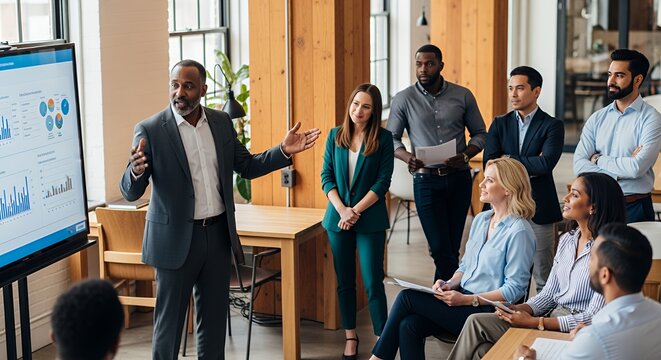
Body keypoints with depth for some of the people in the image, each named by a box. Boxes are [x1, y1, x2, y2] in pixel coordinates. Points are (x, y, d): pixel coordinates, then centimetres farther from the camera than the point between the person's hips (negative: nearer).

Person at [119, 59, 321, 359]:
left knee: (214, 318, 15)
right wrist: (136, 172, -35)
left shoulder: (222, 122, 3)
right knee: (169, 321, 5)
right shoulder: (150, 130, -11)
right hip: (176, 239, -4)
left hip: (218, 234, 5)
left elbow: (246, 166, 13)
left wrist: (284, 151, -1)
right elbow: (130, 192, -12)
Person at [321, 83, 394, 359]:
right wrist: (342, 210, -10)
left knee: (373, 282, -6)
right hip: (338, 217, 3)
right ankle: (350, 337, 21)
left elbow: (383, 181, -7)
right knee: (345, 282, 10)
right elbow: (326, 176, 3)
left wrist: (357, 210, -13)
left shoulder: (383, 138, -3)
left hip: (370, 219, -3)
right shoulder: (335, 136, 5)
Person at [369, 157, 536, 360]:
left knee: (407, 297, -15)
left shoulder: (518, 231, -13)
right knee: (408, 325, -18)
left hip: (487, 311, -7)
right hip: (463, 299, 7)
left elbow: (515, 289, -15)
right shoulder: (480, 220, 13)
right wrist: (450, 284, -1)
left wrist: (466, 300, -20)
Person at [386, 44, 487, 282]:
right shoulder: (404, 99, -1)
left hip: (459, 179, 2)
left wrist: (465, 155, -11)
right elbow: (391, 138, 5)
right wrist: (407, 157, -15)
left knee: (451, 249, 9)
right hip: (426, 181, -2)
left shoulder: (463, 96, 3)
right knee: (441, 250, -8)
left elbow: (480, 134, 8)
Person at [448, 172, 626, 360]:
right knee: (476, 321, -11)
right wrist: (520, 309, -5)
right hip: (553, 319, 8)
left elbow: (593, 319, -17)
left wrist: (535, 323, -16)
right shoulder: (566, 240, 11)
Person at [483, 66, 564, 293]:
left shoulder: (552, 125, -1)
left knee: (543, 278, 1)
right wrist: (528, 166, -11)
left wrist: (509, 160, -8)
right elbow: (489, 163, -3)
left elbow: (546, 163, -17)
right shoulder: (500, 124, 10)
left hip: (538, 208, -4)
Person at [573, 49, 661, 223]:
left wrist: (598, 159, -6)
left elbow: (637, 168, -20)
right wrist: (620, 173, -15)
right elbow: (579, 165, -4)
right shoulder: (597, 118, 7)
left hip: (635, 209, -4)